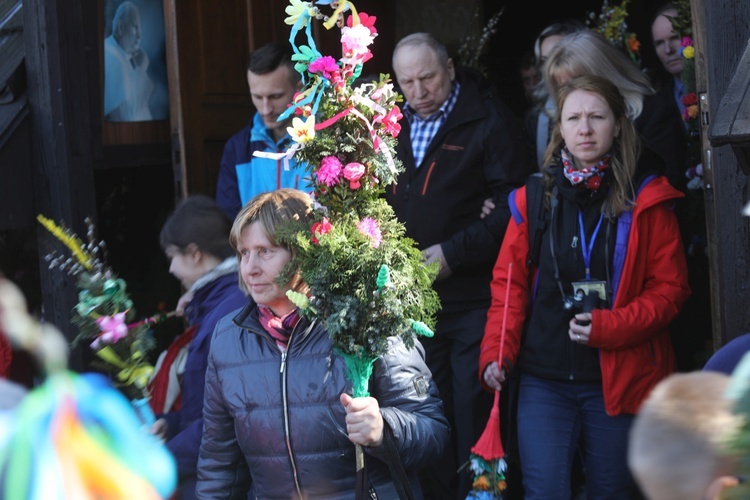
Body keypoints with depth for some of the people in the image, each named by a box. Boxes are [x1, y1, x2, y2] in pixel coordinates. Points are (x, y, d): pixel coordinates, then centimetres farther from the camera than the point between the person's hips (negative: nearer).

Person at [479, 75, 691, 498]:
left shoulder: (645, 199, 0)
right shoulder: (534, 198, 6)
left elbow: (670, 288, -2)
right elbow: (509, 283, 7)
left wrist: (610, 327, -17)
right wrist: (496, 352, -7)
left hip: (619, 379, -1)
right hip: (544, 379, 1)